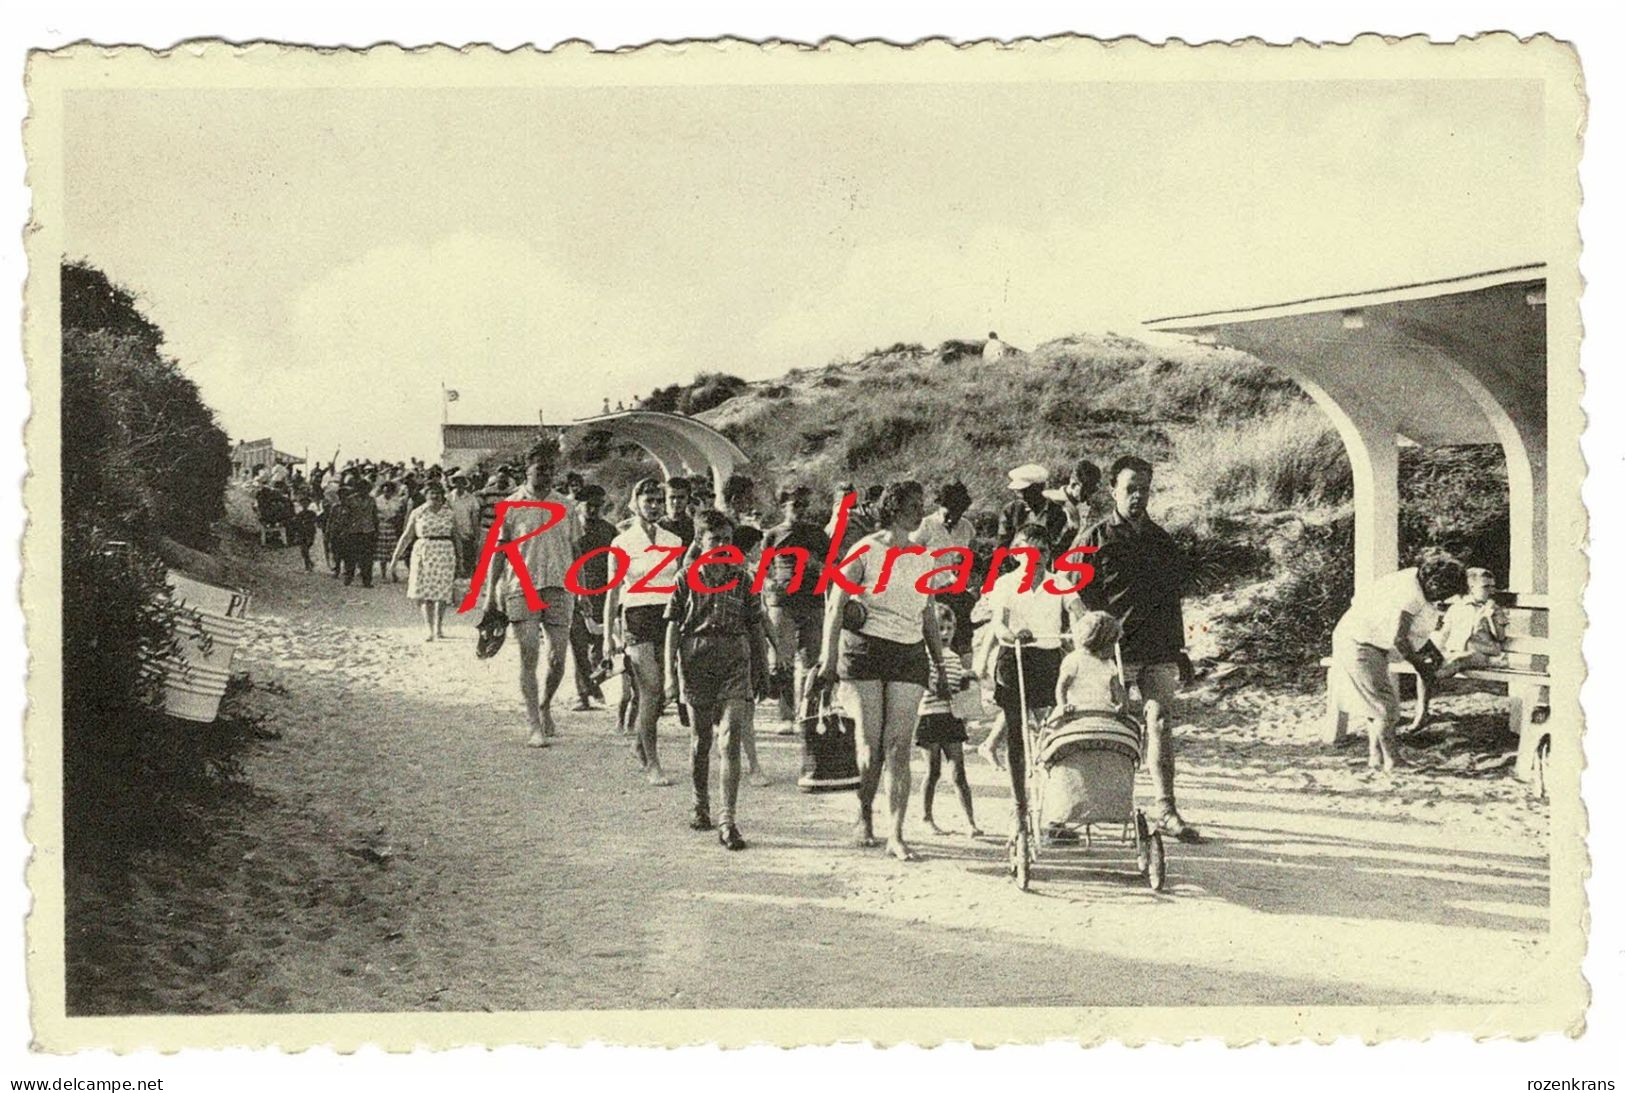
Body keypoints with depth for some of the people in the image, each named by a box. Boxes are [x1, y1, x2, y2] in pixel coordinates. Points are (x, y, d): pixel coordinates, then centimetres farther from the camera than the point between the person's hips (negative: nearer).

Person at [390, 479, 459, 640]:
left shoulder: (449, 513, 6)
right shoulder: (418, 513, 4)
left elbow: (456, 536, 10)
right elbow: (407, 536, 6)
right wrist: (396, 556, 4)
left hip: (445, 555, 0)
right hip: (423, 554, 0)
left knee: (442, 594, 0)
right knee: (426, 594, -3)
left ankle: (438, 627, 16)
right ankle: (430, 631, 0)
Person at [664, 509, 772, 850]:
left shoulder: (742, 579, 6)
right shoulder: (687, 579, 1)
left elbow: (755, 628, 12)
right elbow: (673, 628, 0)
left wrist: (761, 669, 13)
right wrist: (670, 674, -6)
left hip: (735, 660, 0)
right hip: (696, 660, 0)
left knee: (731, 741, -10)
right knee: (700, 741, 11)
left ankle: (728, 821, -12)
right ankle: (701, 806, 30)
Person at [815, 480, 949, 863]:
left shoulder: (923, 558, 13)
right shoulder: (866, 550, -2)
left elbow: (929, 616, 21)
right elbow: (836, 605, -6)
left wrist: (940, 666, 18)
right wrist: (829, 655, -15)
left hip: (909, 655, 3)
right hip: (866, 648, -3)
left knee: (899, 746, -5)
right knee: (870, 743, -3)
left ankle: (896, 835, -6)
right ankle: (864, 815, 21)